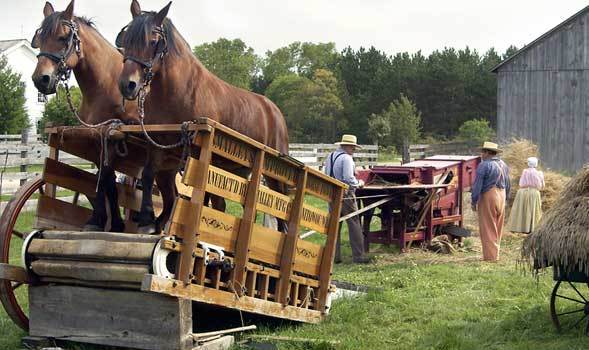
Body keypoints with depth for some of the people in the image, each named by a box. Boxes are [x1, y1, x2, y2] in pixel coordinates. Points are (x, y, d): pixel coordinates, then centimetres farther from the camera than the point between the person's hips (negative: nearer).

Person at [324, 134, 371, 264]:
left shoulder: (330, 157, 12)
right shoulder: (346, 158, -14)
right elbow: (349, 179, -20)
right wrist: (359, 183, -3)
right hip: (346, 196, -8)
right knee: (354, 225, -2)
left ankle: (333, 255, 12)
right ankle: (358, 255, -2)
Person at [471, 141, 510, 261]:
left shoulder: (484, 165, -12)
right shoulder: (504, 165, 12)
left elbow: (477, 185, -14)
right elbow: (507, 185, 16)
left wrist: (474, 202, -9)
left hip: (488, 197, -8)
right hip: (501, 196, 8)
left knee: (488, 228, -3)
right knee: (498, 227, 13)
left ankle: (490, 255, -3)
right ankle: (495, 254, 19)